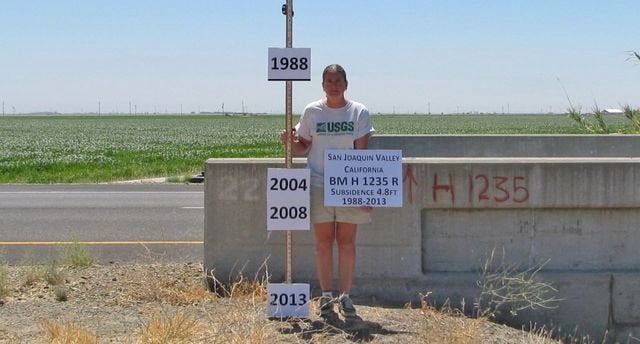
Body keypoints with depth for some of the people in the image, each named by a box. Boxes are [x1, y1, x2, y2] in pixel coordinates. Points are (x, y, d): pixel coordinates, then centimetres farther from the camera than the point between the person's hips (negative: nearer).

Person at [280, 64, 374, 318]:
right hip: (319, 185, 1)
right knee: (323, 241, 4)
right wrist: (290, 141, -11)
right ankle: (326, 296, 12)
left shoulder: (359, 112, 2)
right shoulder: (311, 112, 4)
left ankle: (345, 296, 9)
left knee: (347, 241, 2)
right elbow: (302, 148, 10)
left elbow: (361, 152, 0)